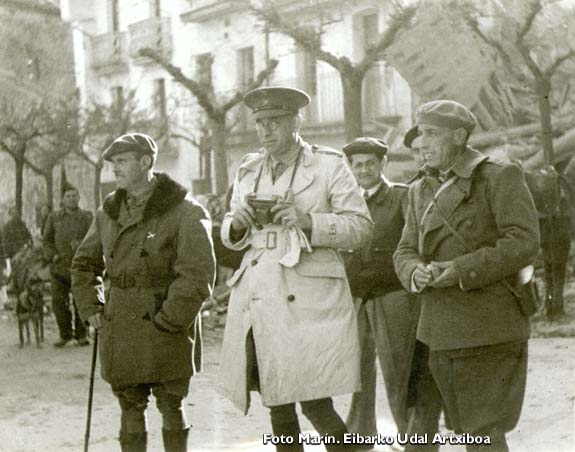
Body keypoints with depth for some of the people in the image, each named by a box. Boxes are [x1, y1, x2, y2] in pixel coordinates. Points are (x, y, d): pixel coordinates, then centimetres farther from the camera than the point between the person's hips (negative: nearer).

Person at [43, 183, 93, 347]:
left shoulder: (86, 217, 7)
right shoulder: (53, 218, 12)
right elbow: (46, 240, 11)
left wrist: (80, 245, -19)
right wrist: (53, 256, -6)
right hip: (59, 268, 2)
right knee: (58, 302, -1)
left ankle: (81, 335, 11)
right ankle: (65, 334, 12)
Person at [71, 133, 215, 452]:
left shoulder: (184, 212, -9)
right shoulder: (109, 212, 10)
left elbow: (198, 274, -15)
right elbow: (84, 263, 22)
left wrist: (167, 320, -17)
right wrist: (92, 309, 9)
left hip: (167, 329, -5)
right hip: (120, 330, 5)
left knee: (171, 406, 3)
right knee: (130, 406, 8)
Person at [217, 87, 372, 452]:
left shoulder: (329, 166, 3)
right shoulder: (248, 171, 16)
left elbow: (361, 226, -2)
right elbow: (230, 236, 23)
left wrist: (309, 222, -16)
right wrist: (238, 225, -1)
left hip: (308, 300, -5)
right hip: (256, 297, 5)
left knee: (316, 404, -10)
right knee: (278, 408, 7)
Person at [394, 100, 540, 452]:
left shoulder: (500, 177, -4)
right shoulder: (422, 191, 17)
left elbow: (524, 243, -13)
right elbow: (405, 251, 13)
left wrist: (462, 270, -20)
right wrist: (417, 273, -11)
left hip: (489, 330, -6)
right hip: (442, 332, 6)